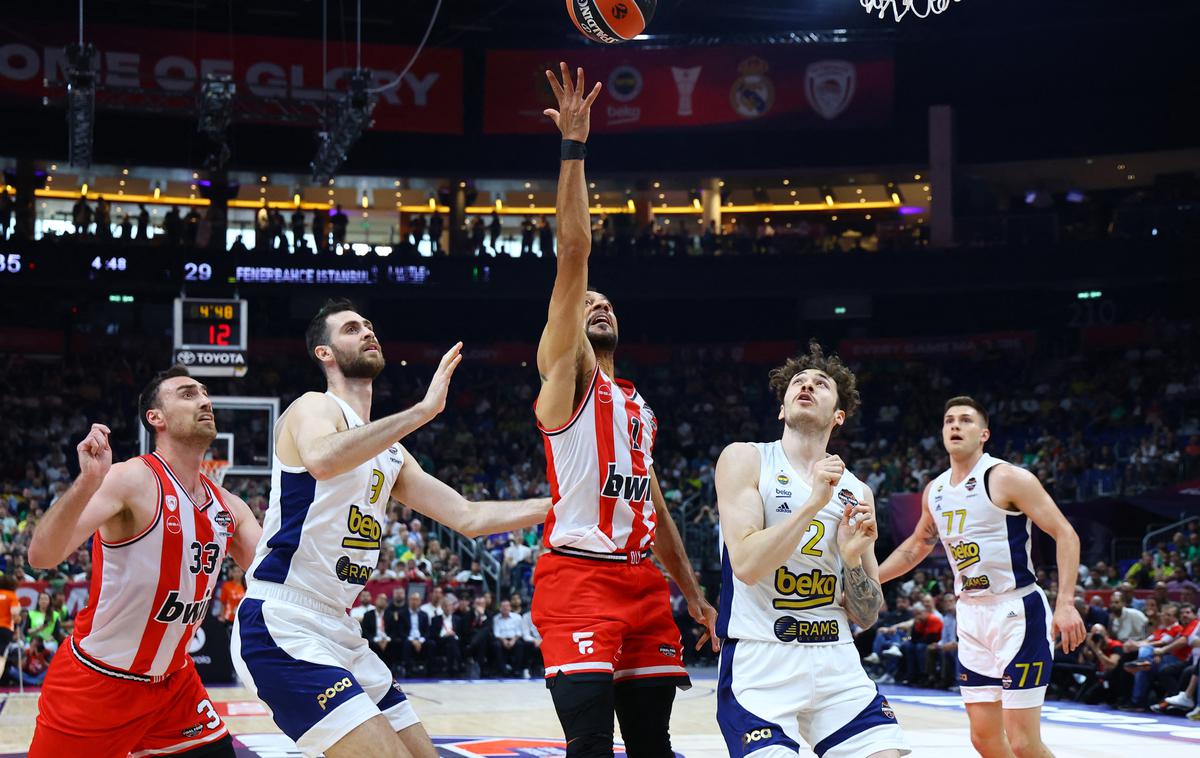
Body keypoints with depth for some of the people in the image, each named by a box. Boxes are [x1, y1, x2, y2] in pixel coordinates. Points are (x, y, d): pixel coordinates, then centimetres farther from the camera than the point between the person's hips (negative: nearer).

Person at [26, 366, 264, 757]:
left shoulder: (229, 507, 4)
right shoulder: (132, 480, -18)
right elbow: (42, 557, -29)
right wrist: (88, 481, -44)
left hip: (172, 681, 7)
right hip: (95, 680, -6)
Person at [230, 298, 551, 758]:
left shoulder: (390, 452, 19)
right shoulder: (314, 408, -6)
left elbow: (468, 517, 20)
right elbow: (322, 459, -32)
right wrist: (423, 410, -31)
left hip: (338, 631, 10)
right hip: (281, 627, -10)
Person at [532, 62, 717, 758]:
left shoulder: (638, 407, 25)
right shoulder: (565, 372, 4)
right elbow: (574, 254, -6)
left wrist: (694, 593, 24)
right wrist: (574, 148, -12)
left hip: (643, 580, 7)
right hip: (579, 577, -7)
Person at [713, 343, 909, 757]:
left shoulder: (855, 493, 11)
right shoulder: (745, 459, 0)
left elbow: (866, 618, 12)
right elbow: (746, 564, -15)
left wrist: (852, 558, -7)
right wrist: (813, 503, -17)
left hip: (836, 661, 4)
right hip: (759, 661, -4)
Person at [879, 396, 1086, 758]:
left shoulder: (1008, 479, -12)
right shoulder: (935, 491, 10)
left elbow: (1065, 535, -15)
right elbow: (917, 546, 27)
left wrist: (1065, 603, -24)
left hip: (1019, 612, -7)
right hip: (971, 616, 7)